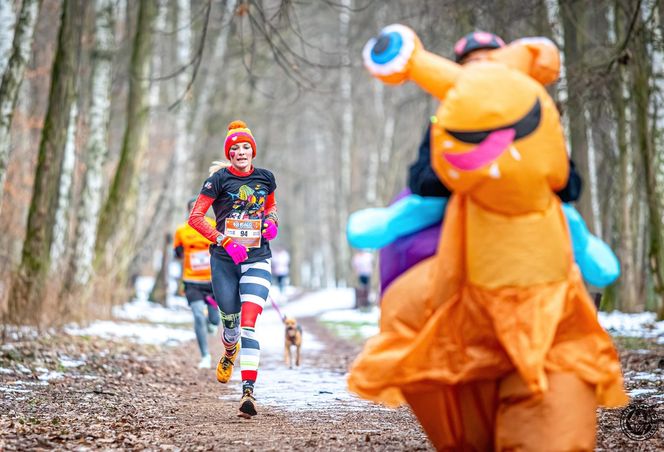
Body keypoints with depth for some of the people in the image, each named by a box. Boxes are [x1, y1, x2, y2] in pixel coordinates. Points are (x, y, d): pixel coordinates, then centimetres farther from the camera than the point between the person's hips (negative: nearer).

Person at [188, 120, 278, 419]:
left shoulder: (265, 178, 6)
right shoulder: (220, 179, -4)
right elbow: (195, 218, -6)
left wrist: (271, 221, 3)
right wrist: (226, 241, -15)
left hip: (257, 259, 1)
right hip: (224, 259, 0)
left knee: (248, 324, -14)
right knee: (230, 321, 10)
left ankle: (248, 391, -21)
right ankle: (229, 353, 48)